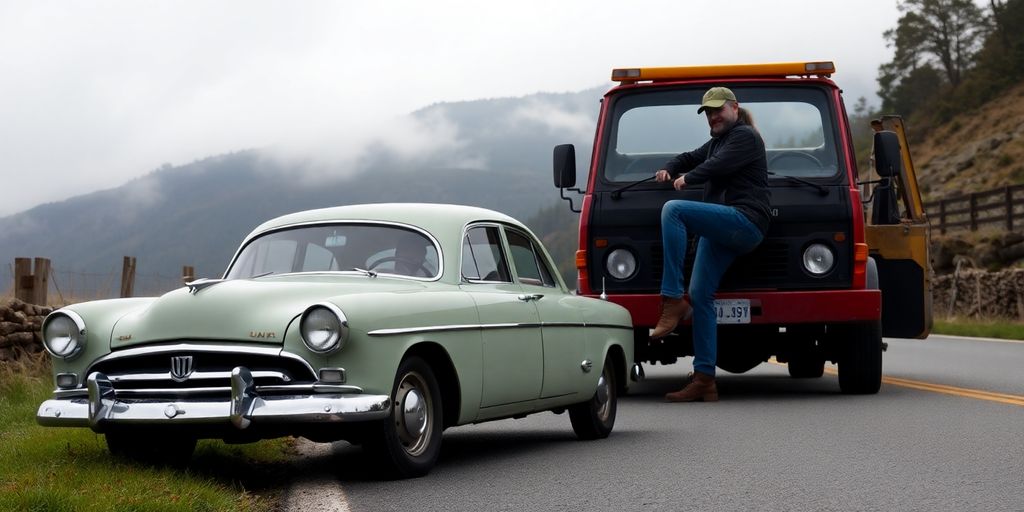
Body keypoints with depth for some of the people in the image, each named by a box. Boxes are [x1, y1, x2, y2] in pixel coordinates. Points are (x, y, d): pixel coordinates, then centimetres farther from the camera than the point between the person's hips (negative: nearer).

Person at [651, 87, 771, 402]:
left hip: (744, 220, -10)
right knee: (700, 296, -1)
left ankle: (673, 301, -33)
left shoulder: (744, 136, 2)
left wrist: (686, 179, 2)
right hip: (721, 231, 10)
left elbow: (718, 166, -11)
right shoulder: (717, 142, 31)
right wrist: (669, 170, 18)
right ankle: (704, 381, -4)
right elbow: (691, 158, 40)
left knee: (672, 211, -27)